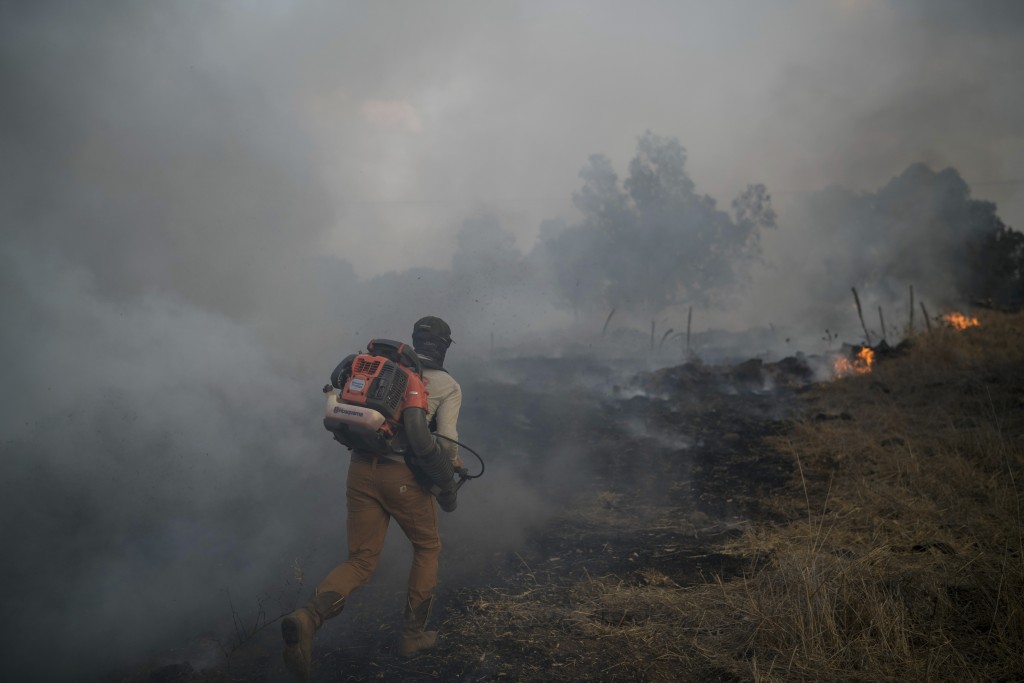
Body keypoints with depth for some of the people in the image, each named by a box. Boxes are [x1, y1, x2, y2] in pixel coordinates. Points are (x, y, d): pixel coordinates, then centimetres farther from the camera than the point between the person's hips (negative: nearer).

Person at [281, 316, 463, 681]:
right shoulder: (448, 386, 1)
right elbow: (447, 443, -8)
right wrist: (450, 465, 13)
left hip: (360, 470, 4)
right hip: (404, 476, -4)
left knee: (361, 560, 11)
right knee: (427, 546, 22)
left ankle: (309, 616, -16)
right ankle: (413, 633, 26)